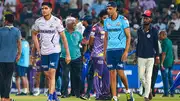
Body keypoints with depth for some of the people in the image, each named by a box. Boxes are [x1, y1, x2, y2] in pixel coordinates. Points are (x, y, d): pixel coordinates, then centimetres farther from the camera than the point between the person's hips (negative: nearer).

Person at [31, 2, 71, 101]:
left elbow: (63, 38, -6)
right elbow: (34, 34, 19)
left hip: (54, 51, -5)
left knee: (52, 74, -13)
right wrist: (38, 48, 9)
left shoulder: (57, 21, -9)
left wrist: (67, 54, -9)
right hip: (43, 52, 5)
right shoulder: (38, 21, 1)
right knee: (47, 75, 11)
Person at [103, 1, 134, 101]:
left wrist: (126, 51, -13)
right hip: (110, 50, 5)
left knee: (120, 72, -10)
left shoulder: (123, 20, -5)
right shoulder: (106, 21, 11)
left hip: (120, 49, -5)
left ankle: (128, 91, 15)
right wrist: (104, 52, 13)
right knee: (112, 74, 1)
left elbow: (128, 37, -5)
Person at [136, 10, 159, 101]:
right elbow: (138, 44, 13)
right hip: (141, 57, 3)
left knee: (148, 77, -4)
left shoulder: (154, 31, -3)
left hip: (150, 57, -3)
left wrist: (157, 57, -4)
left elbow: (156, 44, 0)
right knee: (141, 76, 3)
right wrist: (136, 56, 12)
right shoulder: (139, 31, 7)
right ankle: (148, 90, 27)